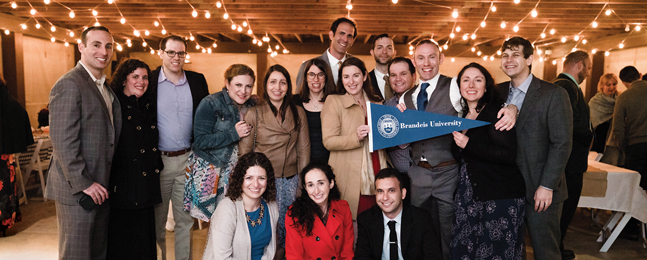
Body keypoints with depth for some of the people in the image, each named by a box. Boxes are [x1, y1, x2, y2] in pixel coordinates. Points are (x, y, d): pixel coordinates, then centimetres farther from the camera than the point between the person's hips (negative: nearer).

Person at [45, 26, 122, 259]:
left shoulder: (105, 87, 15)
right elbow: (63, 142, -20)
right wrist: (84, 183, -18)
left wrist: (104, 183, 13)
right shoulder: (68, 85, -14)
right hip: (76, 189, -8)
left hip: (100, 187, 9)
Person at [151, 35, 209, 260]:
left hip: (188, 159, 2)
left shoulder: (198, 81, 5)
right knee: (157, 219, 13)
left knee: (185, 218, 12)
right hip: (158, 160, -2)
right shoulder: (149, 81, -2)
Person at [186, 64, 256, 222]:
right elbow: (201, 140, -18)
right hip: (210, 169, -4)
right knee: (215, 219, 1)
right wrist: (234, 134, -21)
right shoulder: (210, 104, -11)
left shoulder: (252, 106, 6)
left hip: (237, 170, 4)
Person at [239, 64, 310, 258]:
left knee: (289, 221, 5)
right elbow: (244, 150, 2)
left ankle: (284, 251, 30)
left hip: (290, 179, 2)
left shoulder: (298, 113, 5)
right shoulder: (254, 114, 0)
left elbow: (303, 148, 8)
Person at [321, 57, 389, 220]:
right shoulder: (334, 101, 2)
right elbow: (328, 141, -8)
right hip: (350, 180, -4)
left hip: (376, 179, 5)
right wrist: (356, 137, -22)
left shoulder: (376, 103, 18)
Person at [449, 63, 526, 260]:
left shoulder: (496, 112, -10)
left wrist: (468, 144, -21)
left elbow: (509, 155, -21)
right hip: (469, 195, 6)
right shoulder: (462, 116, 12)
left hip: (500, 198, -6)